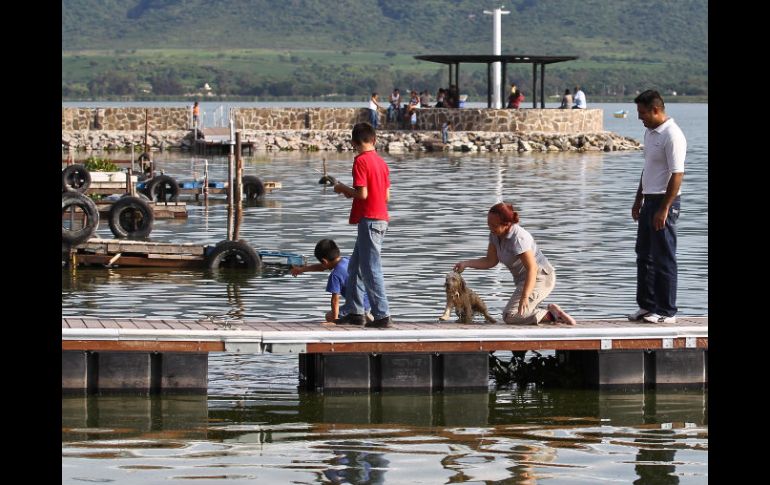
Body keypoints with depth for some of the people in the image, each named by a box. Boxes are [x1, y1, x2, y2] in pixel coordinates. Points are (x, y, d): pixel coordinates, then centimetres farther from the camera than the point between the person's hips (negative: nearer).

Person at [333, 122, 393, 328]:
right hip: (381, 218, 9)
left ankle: (382, 315, -9)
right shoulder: (381, 162, 12)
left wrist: (343, 189, -1)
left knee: (371, 270, -7)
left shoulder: (360, 161, -12)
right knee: (355, 266, 17)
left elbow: (362, 194, -19)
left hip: (369, 220, -9)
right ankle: (354, 311, 19)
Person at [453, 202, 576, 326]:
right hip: (524, 279, 10)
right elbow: (490, 261, 8)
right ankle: (553, 314, 8)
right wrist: (466, 263, -5)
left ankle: (551, 314, -14)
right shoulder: (495, 234, 1)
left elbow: (532, 268, -30)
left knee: (510, 316, -21)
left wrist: (524, 297, -38)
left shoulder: (518, 238, -27)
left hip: (540, 278, -10)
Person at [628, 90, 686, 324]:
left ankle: (666, 312, 1)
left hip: (664, 201, -10)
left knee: (664, 259, -5)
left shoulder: (672, 136, -18)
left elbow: (677, 175, -21)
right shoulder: (650, 132, 12)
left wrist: (664, 209, -23)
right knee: (644, 255, 14)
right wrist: (639, 200, 22)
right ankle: (647, 306, 22)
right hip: (649, 200, 10)